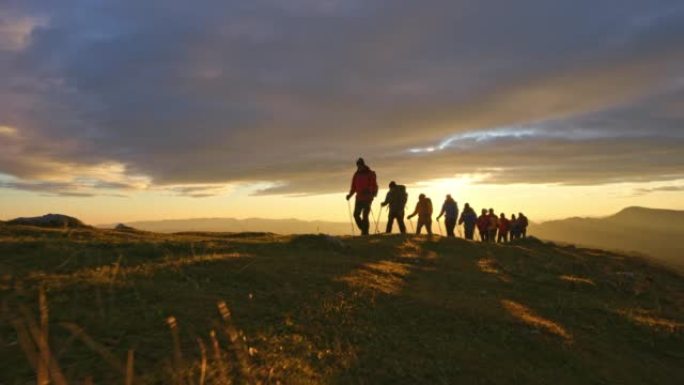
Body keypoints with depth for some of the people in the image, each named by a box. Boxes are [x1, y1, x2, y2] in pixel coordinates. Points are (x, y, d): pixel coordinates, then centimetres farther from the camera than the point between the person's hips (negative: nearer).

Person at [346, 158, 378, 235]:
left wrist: (374, 194, -24)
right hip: (359, 198, 5)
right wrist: (350, 195, -2)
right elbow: (353, 187, 13)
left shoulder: (370, 174, -3)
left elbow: (374, 185, -7)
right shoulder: (356, 174, 10)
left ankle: (365, 232, -1)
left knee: (365, 216, -10)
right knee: (356, 215, -2)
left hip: (367, 198, -4)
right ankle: (364, 230, 13)